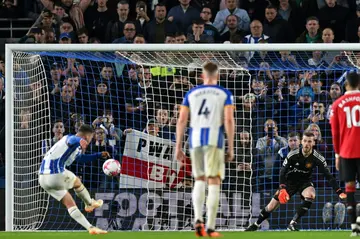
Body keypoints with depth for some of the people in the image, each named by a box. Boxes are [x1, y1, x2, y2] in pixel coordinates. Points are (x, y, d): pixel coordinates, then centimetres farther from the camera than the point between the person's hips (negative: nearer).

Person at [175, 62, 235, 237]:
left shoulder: (191, 94, 12)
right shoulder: (224, 94, 5)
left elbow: (181, 121, 6)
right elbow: (229, 121, -6)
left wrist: (178, 148, 9)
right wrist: (230, 148, -1)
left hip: (195, 139, 3)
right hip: (214, 140, -3)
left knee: (199, 181, 18)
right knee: (214, 183, 1)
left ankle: (198, 219, -2)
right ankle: (210, 227, -5)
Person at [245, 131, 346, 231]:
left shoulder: (318, 158, -20)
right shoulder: (293, 155, -20)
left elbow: (329, 176, -17)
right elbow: (283, 171, -15)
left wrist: (339, 192, -27)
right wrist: (282, 189, -29)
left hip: (305, 182, 0)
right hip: (290, 181, 0)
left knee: (310, 195, -34)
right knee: (272, 205, -4)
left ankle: (292, 224, -26)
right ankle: (255, 225, 21)